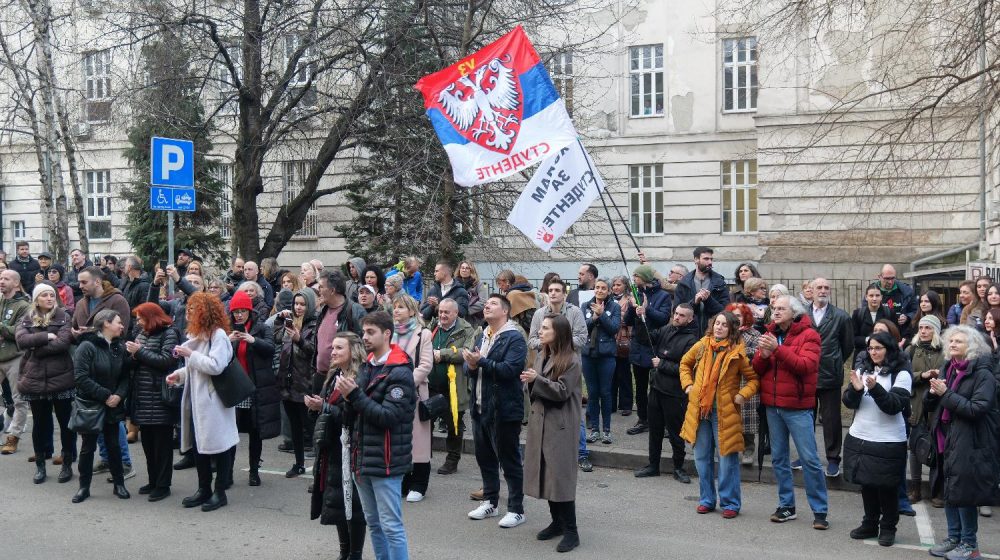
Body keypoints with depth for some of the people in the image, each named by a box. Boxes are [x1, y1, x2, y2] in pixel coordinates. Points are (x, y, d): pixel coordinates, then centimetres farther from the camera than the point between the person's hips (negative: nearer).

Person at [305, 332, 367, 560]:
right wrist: (315, 407, -6)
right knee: (336, 502, 15)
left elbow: (351, 416, -22)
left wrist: (324, 407, -21)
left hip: (350, 450, -8)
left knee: (352, 504, 1)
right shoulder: (333, 375, 12)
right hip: (331, 449, 8)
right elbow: (324, 409, 14)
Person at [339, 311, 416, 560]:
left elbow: (389, 416, -20)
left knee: (391, 526, -2)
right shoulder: (366, 367, 11)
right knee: (373, 523, 17)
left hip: (385, 461, -8)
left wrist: (354, 395, -21)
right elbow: (355, 413, 12)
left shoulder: (400, 373, -12)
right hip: (362, 457, 8)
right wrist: (348, 395, -9)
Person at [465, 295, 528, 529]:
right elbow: (471, 366, 13)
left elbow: (510, 369, -24)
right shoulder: (482, 337, 15)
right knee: (485, 457, 17)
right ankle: (490, 502, 31)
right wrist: (471, 366, -10)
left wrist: (482, 362, -25)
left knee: (510, 461, 2)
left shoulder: (514, 338, -11)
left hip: (503, 410, -8)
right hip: (480, 407, 8)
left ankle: (516, 509, 11)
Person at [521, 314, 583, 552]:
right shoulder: (541, 356, 12)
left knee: (560, 476, -7)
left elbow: (562, 391, -16)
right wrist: (529, 381, -5)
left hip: (560, 425, -7)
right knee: (546, 474, 11)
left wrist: (537, 379, -20)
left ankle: (571, 531, 1)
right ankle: (557, 522, 24)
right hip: (540, 421, 8)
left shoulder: (571, 360, -11)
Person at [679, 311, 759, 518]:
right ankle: (707, 499, 26)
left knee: (727, 458, 0)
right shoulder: (702, 345, 4)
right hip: (699, 408, 4)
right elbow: (685, 363, 21)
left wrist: (743, 394, -15)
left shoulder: (738, 351, -8)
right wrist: (687, 384, 10)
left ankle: (730, 503, 14)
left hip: (724, 412, -4)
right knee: (702, 457, 12)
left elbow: (754, 378, -2)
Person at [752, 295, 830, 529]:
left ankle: (819, 511, 6)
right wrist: (763, 354, -14)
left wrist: (777, 349, -26)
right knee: (778, 458, 12)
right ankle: (786, 506, 23)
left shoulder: (808, 335, -6)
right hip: (772, 405, 6)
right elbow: (757, 369, 7)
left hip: (798, 407, -6)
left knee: (809, 459, -3)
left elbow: (806, 365, -21)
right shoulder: (770, 335, 10)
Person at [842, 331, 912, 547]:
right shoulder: (862, 370, 8)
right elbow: (849, 402, 4)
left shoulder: (900, 374, -6)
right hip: (859, 438, 5)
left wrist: (875, 388, -30)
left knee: (886, 486, 5)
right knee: (866, 483, 13)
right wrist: (856, 389, -17)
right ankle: (870, 524, 26)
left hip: (888, 442, -5)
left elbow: (895, 405, -16)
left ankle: (888, 527, 20)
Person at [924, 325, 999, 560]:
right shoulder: (948, 369, 10)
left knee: (963, 493, -1)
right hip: (948, 441, 7)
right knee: (949, 491, 14)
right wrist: (933, 392, -7)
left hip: (969, 445, -7)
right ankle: (954, 538, 26)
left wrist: (946, 394, -20)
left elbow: (976, 409, -21)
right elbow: (929, 405, 14)